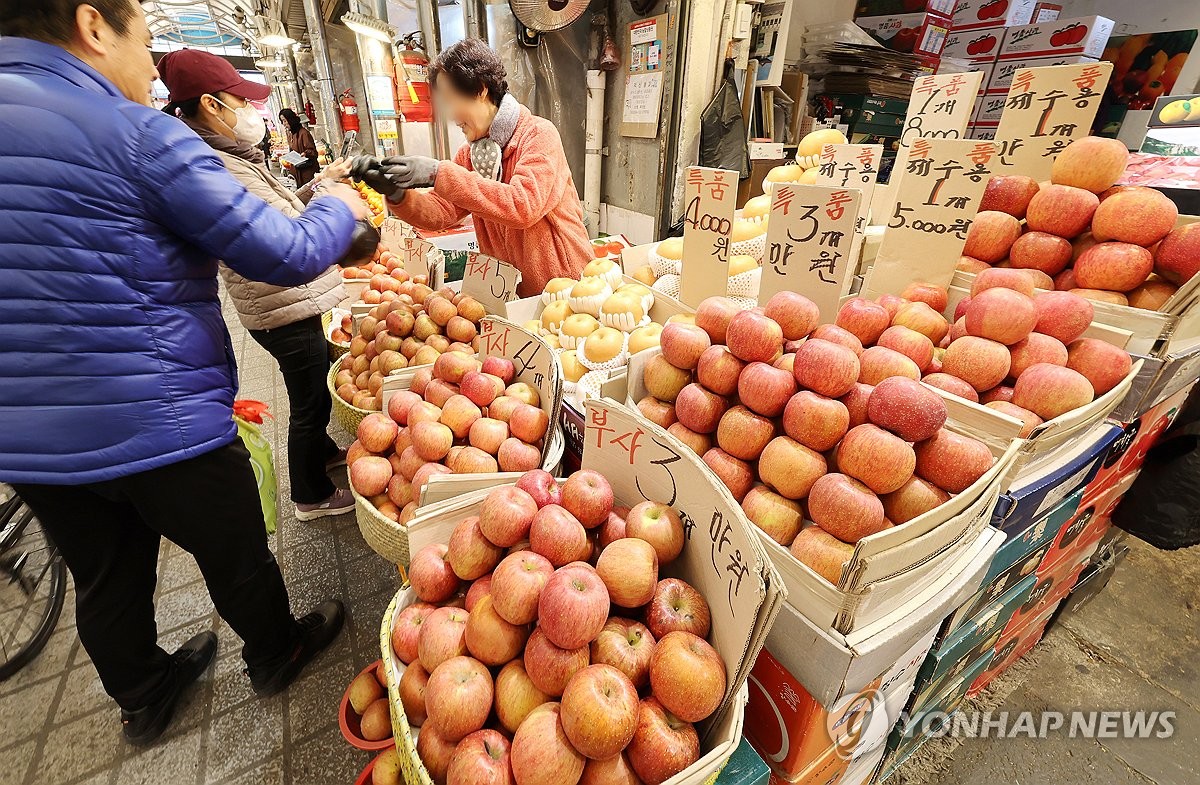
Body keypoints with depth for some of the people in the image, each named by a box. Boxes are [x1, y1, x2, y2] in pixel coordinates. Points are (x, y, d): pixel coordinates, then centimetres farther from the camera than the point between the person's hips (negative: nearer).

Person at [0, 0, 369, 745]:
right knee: (237, 557, 17)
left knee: (104, 580, 24)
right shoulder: (143, 136, -16)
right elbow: (291, 257, -17)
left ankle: (145, 700, 47)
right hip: (158, 430, -7)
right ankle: (275, 655, 43)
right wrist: (337, 208, 3)